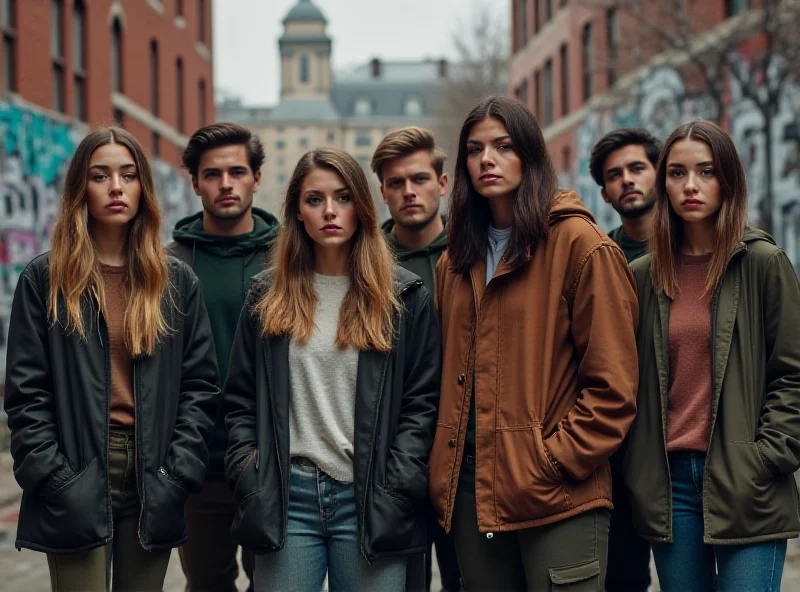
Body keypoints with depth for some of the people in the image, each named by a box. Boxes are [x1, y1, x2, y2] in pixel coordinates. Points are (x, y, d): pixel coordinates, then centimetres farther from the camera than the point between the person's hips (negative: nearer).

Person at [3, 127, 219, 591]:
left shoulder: (178, 282, 8)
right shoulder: (45, 279, 2)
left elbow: (200, 386, 5)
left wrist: (178, 474, -5)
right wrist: (55, 481, -10)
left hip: (152, 484, 2)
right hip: (77, 489, -2)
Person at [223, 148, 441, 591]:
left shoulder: (406, 298, 4)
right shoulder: (268, 297, 9)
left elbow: (422, 402, 1)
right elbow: (240, 401, 11)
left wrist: (395, 490, -7)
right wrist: (250, 481, -1)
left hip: (368, 500, -1)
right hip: (286, 499, 2)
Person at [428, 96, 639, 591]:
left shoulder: (578, 244, -6)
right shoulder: (458, 260, 14)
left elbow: (611, 386, -9)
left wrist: (553, 462, -14)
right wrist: (446, 473, 6)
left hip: (559, 500, -6)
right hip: (472, 489, 6)